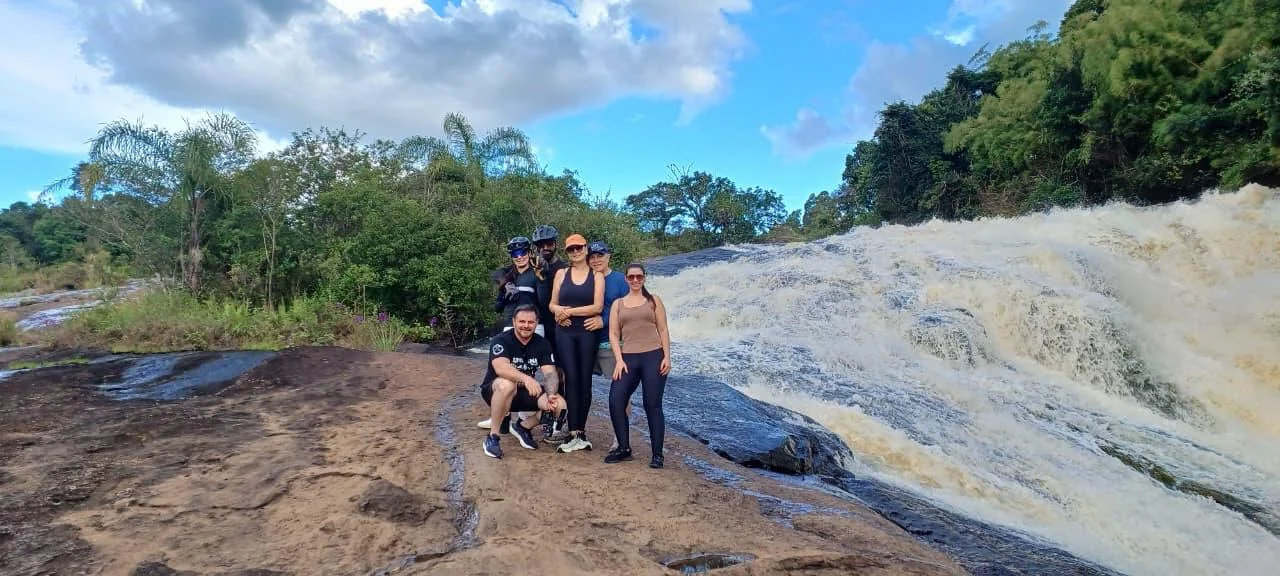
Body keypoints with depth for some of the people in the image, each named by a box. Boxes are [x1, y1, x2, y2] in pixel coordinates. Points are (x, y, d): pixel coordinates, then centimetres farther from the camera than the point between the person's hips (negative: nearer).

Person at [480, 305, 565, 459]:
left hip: (525, 393, 5)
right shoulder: (501, 340, -18)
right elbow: (501, 368, -37)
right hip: (496, 391, -5)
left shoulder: (542, 344, -4)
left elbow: (550, 374, -13)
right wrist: (526, 378, -55)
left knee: (560, 405, -18)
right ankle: (492, 436, -21)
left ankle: (523, 427, 9)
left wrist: (551, 395, -34)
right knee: (507, 385, -40)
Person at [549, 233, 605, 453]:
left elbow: (597, 307, -7)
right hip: (565, 333, 1)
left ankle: (580, 430, 12)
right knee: (571, 379, -6)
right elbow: (552, 304, 10)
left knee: (585, 380, 3)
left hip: (588, 333, -1)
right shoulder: (561, 274, 10)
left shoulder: (596, 275, 3)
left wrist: (569, 311, -9)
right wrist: (559, 311, -12)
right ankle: (574, 433, -6)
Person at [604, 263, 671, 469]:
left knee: (653, 405, -2)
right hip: (628, 359, 2)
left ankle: (657, 454, 7)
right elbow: (613, 334, 8)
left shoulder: (654, 301, 11)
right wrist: (619, 360, -4)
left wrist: (667, 357, -4)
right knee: (615, 401, -10)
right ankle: (624, 448, 7)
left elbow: (663, 330, 7)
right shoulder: (618, 303, 14)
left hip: (653, 357, -2)